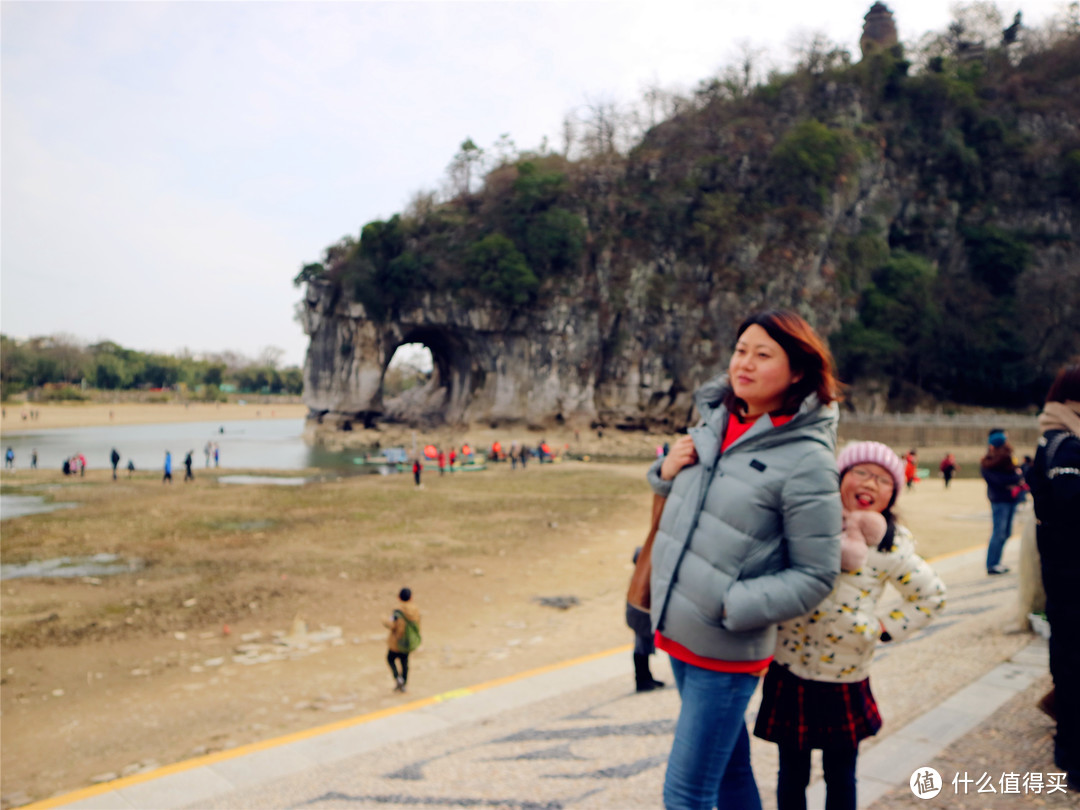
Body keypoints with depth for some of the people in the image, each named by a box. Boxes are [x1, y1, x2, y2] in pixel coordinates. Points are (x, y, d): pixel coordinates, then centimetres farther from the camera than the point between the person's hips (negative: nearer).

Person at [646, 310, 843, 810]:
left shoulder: (806, 460, -18)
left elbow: (815, 576, -14)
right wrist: (666, 469, -3)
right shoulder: (715, 418, 2)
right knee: (727, 766, 23)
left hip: (727, 649, -6)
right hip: (677, 632, 7)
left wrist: (734, 606, -22)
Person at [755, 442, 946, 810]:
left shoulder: (892, 548, -2)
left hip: (843, 681, 0)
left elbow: (931, 596, 12)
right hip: (789, 671, 0)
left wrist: (884, 628, 4)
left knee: (840, 776, 16)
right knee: (792, 773, 13)